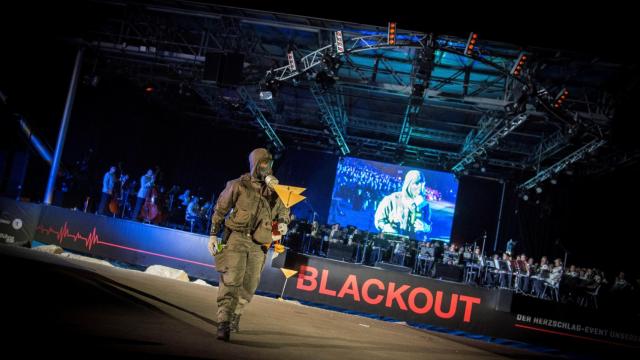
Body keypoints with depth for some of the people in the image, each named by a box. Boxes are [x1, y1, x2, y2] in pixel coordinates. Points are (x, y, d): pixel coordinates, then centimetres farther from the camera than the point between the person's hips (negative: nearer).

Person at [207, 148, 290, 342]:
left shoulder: (274, 190, 7)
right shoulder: (239, 186, -2)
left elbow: (283, 210, 22)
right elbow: (220, 210, 4)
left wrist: (283, 222, 0)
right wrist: (213, 234, 1)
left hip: (257, 245, 4)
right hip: (236, 238, -4)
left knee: (249, 285, 9)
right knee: (231, 281, -13)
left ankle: (235, 316, 31)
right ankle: (223, 324, -13)